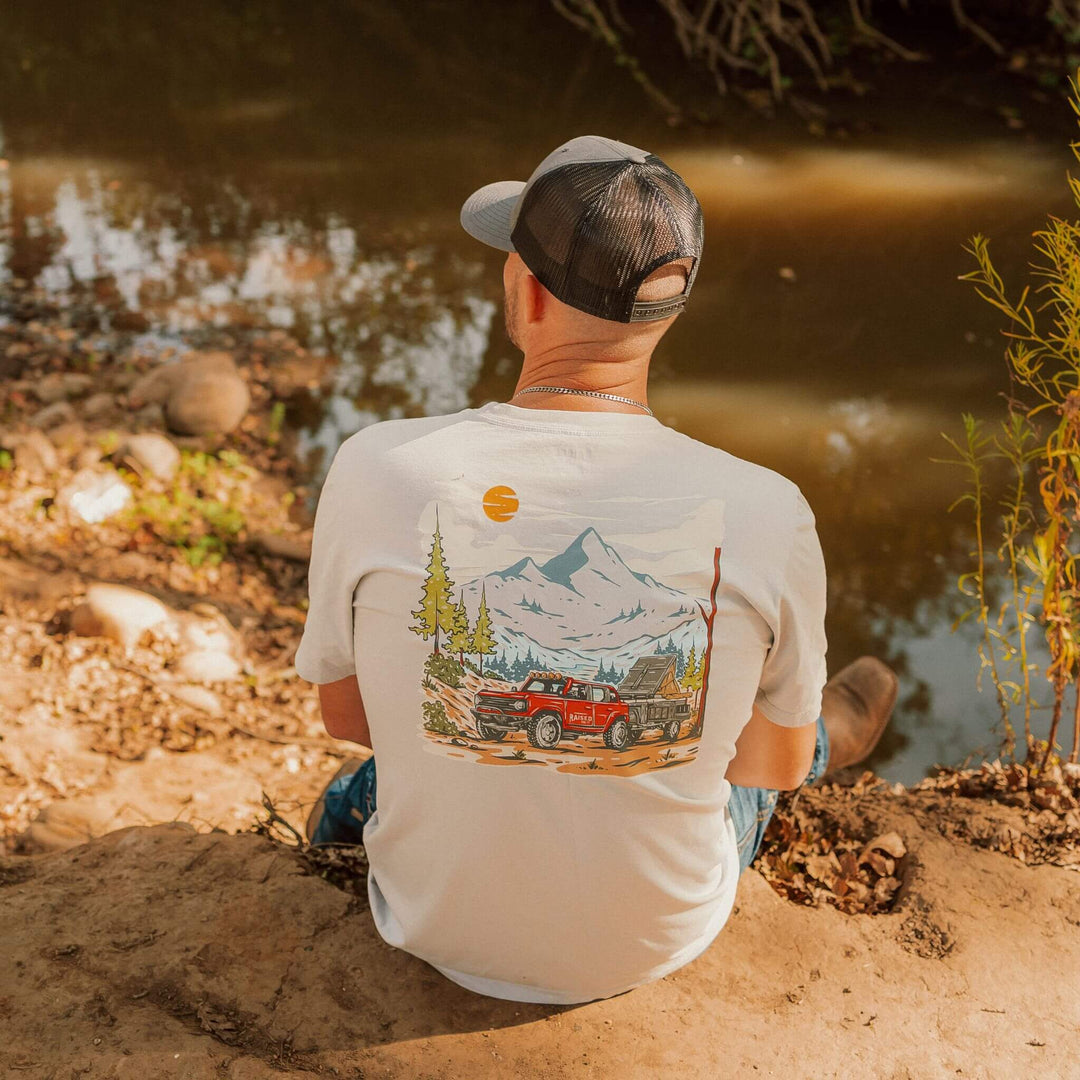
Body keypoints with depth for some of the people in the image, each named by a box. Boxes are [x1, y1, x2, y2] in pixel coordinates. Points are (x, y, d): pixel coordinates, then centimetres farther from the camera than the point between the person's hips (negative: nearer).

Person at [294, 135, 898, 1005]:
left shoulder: (375, 472, -24)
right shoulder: (768, 516, -24)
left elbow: (346, 712, -6)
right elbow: (777, 766, -6)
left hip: (437, 928, 0)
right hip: (657, 943, 0)